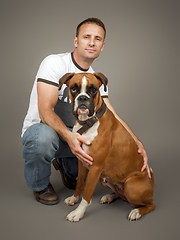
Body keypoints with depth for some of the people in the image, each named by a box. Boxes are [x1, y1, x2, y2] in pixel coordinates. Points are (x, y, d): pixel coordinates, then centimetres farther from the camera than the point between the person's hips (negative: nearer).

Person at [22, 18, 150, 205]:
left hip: (71, 133, 6)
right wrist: (69, 136, -44)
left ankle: (68, 169, 14)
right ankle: (40, 185, -6)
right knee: (44, 137, -41)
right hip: (39, 128, -5)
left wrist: (138, 145, -17)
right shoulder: (54, 63, -17)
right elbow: (45, 112, -26)